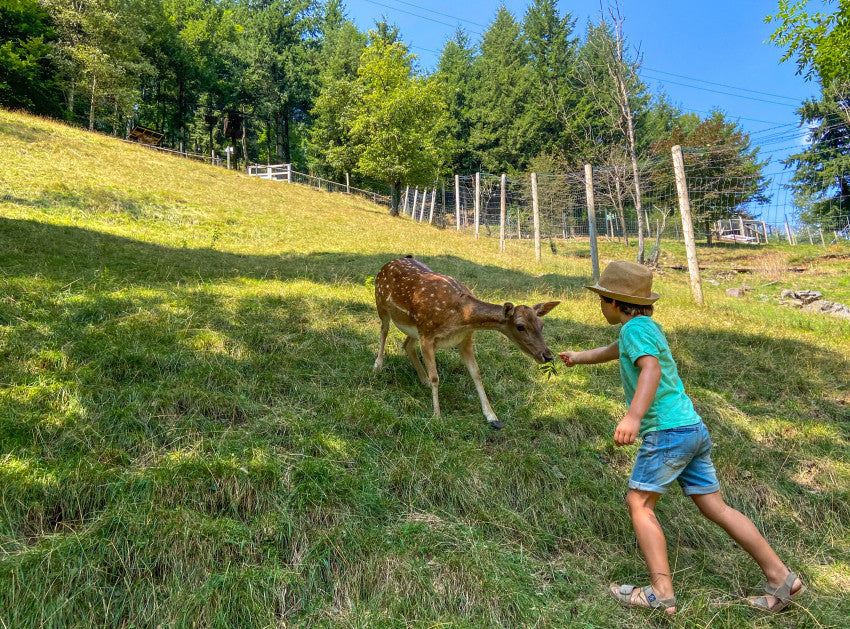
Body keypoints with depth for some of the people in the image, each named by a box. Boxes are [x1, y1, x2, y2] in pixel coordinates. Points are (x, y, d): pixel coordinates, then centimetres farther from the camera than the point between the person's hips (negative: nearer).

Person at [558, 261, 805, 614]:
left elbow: (651, 369, -30)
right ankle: (781, 579, 16)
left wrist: (633, 416, -43)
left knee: (639, 504, -2)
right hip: (693, 428, 9)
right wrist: (578, 358, 53)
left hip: (667, 431, -9)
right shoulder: (647, 327, 18)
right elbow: (614, 351, 37)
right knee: (715, 507, 12)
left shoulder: (635, 328, -11)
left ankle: (661, 593, -4)